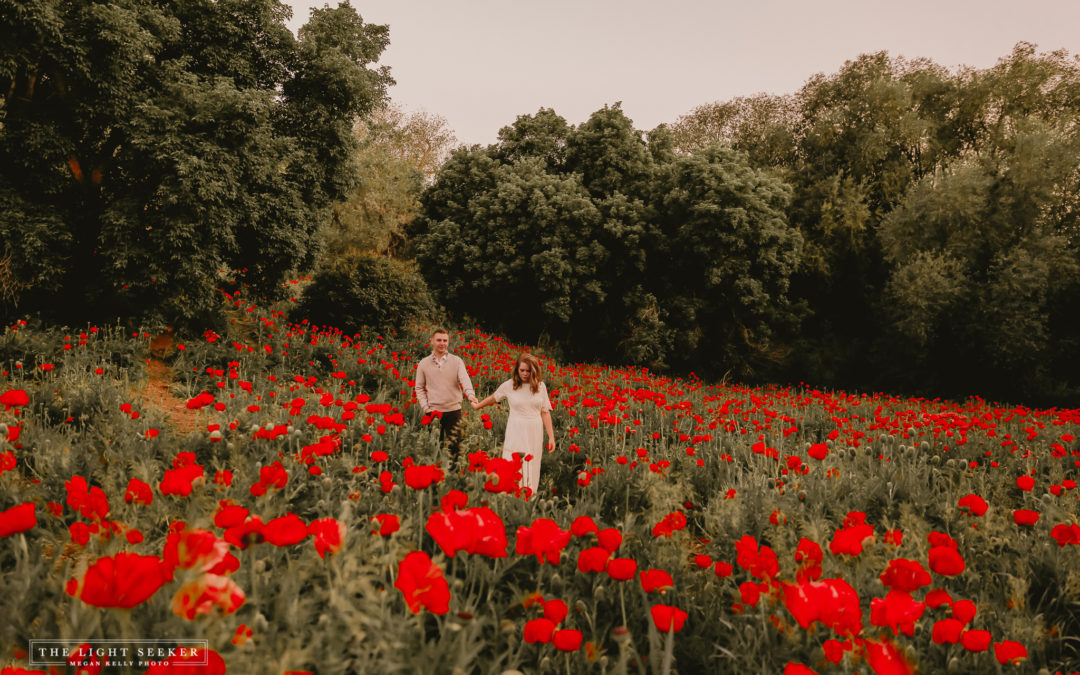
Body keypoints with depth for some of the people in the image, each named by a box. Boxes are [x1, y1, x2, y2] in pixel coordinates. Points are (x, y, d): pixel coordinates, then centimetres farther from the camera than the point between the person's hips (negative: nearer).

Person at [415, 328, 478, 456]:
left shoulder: (457, 361, 1)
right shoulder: (423, 363, 5)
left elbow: (465, 380, -14)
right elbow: (419, 388, 9)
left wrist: (471, 395, -33)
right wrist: (426, 407, -3)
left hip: (453, 411, -1)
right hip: (433, 412, 1)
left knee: (454, 446, 2)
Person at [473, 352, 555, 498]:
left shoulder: (540, 386, 3)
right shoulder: (509, 385, -1)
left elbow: (545, 412, 5)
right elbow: (493, 398, 18)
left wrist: (551, 437, 4)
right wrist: (477, 406, 30)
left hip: (535, 433, 2)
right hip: (515, 432, -1)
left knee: (531, 468, 5)